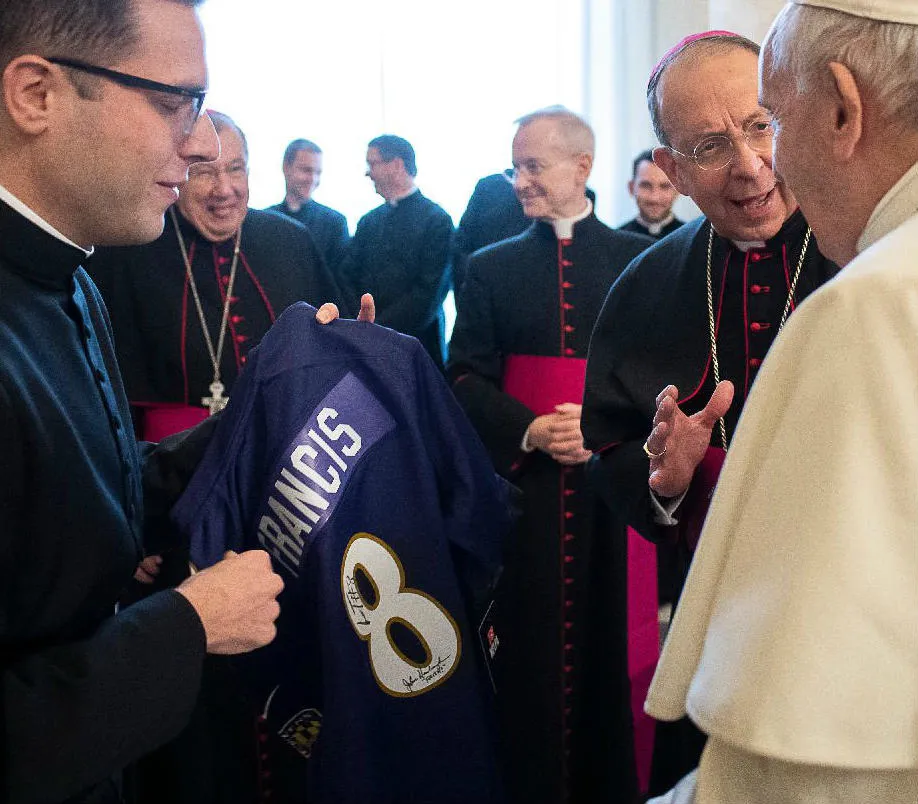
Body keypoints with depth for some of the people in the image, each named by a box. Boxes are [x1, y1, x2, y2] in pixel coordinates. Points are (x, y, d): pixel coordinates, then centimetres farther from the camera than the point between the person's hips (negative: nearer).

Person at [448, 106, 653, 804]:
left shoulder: (641, 259, 7)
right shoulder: (491, 267, 10)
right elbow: (466, 378, 5)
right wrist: (530, 430, -12)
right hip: (523, 485, 1)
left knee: (611, 641, 3)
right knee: (531, 645, 3)